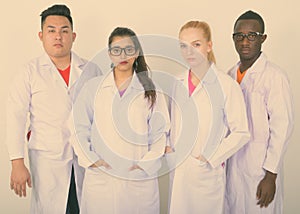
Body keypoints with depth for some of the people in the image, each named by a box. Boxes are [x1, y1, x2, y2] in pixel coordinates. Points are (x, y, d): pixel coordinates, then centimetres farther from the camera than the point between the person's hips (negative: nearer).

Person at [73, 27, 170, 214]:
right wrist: (91, 159, -5)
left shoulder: (151, 90, 6)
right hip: (100, 178, 1)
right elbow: (79, 128, 6)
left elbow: (160, 133, 4)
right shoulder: (93, 88, 8)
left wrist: (146, 164, -6)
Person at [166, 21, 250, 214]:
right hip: (178, 169, 5)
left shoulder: (227, 85, -13)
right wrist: (170, 147, 6)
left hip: (207, 173, -4)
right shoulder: (178, 84, 4)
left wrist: (209, 159, -10)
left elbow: (241, 133, -9)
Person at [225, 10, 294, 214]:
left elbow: (282, 128, -15)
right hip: (231, 166, 6)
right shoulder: (231, 74, 7)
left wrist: (271, 176, -15)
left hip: (260, 169, -6)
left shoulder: (275, 76, -14)